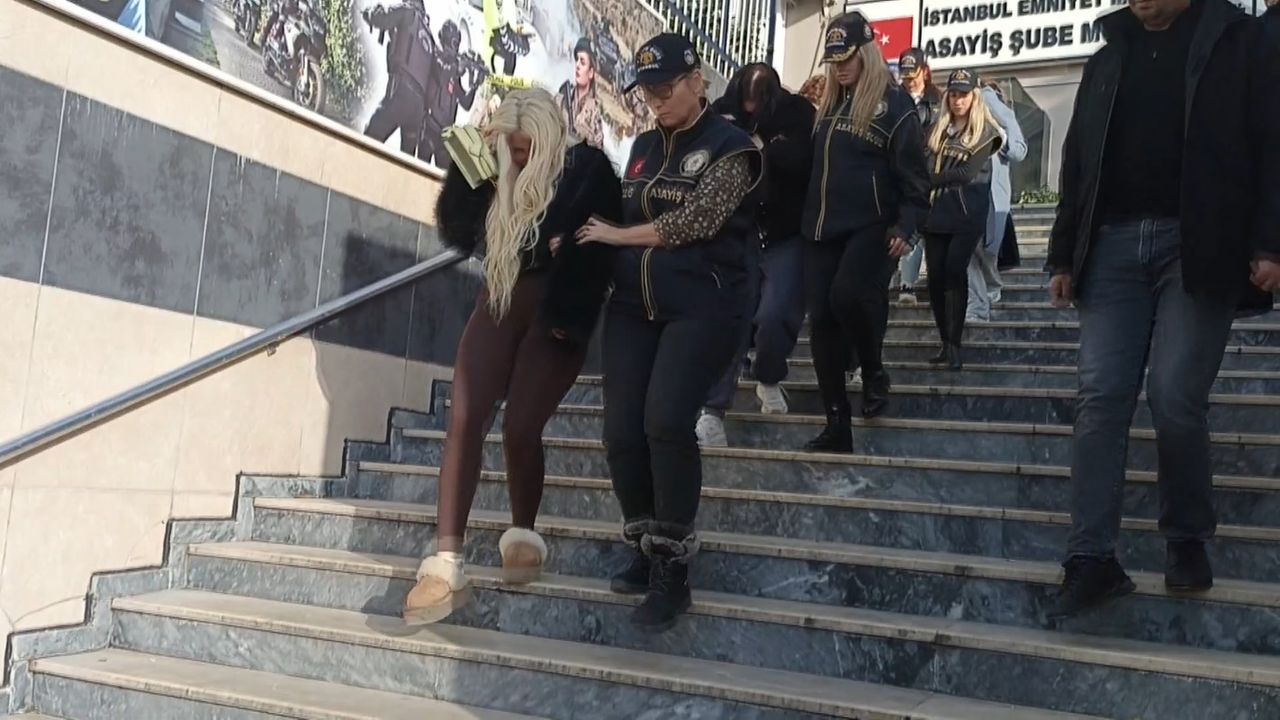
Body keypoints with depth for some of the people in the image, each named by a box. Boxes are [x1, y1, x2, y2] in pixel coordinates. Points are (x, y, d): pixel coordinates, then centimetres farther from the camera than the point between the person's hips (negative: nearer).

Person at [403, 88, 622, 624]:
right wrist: (467, 165, -6)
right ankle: (446, 565, -12)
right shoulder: (499, 175, 8)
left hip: (556, 313, -4)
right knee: (463, 419, -10)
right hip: (499, 305, 5)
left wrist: (569, 318, -14)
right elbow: (457, 233, 4)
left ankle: (522, 536, 18)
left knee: (520, 428, -11)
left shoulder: (587, 169, -5)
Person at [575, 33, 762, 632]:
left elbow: (697, 220, -14)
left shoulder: (729, 146, -2)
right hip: (633, 305, 6)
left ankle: (672, 570, -7)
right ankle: (646, 548, 18)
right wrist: (583, 237, -1)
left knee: (666, 423, -20)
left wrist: (618, 237, -8)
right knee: (621, 431, -3)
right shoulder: (644, 146, 17)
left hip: (702, 307, -6)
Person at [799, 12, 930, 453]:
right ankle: (837, 426, 8)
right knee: (822, 322, 0)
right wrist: (807, 222, 15)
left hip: (871, 226, -6)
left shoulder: (894, 104, -3)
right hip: (821, 229, 6)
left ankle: (874, 371, -1)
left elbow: (914, 175, -6)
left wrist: (905, 227, -18)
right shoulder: (828, 106, 16)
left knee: (848, 294, -31)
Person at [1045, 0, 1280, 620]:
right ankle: (1091, 558, -3)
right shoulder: (1109, 55, 19)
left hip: (1199, 245, -3)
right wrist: (1064, 255, 12)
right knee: (1101, 399, -5)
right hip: (1114, 245, 4)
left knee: (1175, 399, -8)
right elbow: (1078, 161, 18)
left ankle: (1188, 540, 14)